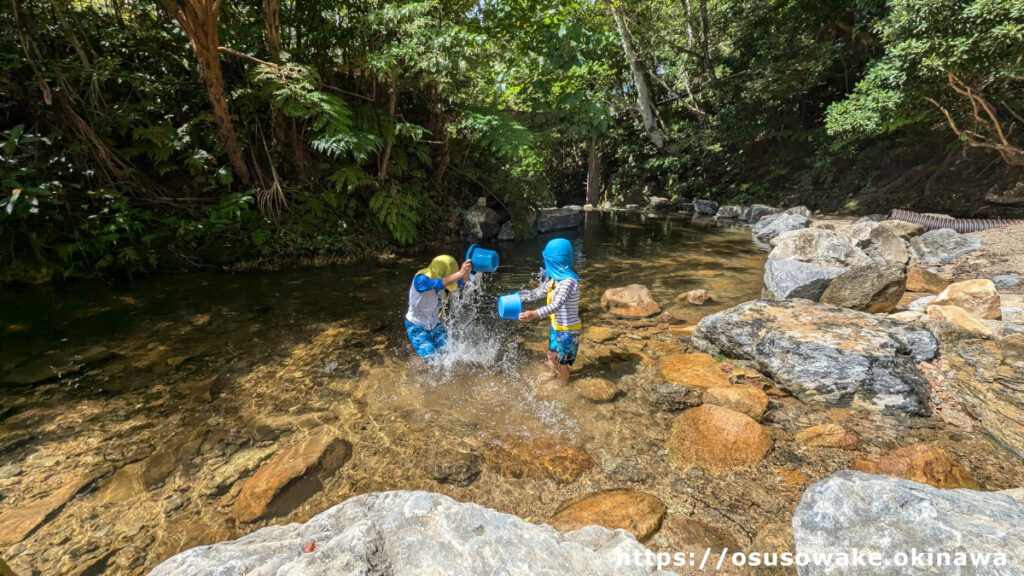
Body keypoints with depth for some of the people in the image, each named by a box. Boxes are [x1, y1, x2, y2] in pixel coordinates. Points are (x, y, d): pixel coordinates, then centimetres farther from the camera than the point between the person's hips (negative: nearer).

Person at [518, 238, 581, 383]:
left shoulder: (569, 281, -28)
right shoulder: (554, 278, 0)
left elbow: (556, 305, -41)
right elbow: (538, 292, 12)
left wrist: (534, 314, -55)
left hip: (567, 330, -8)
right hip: (556, 326, 8)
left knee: (561, 362, 8)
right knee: (551, 357, 22)